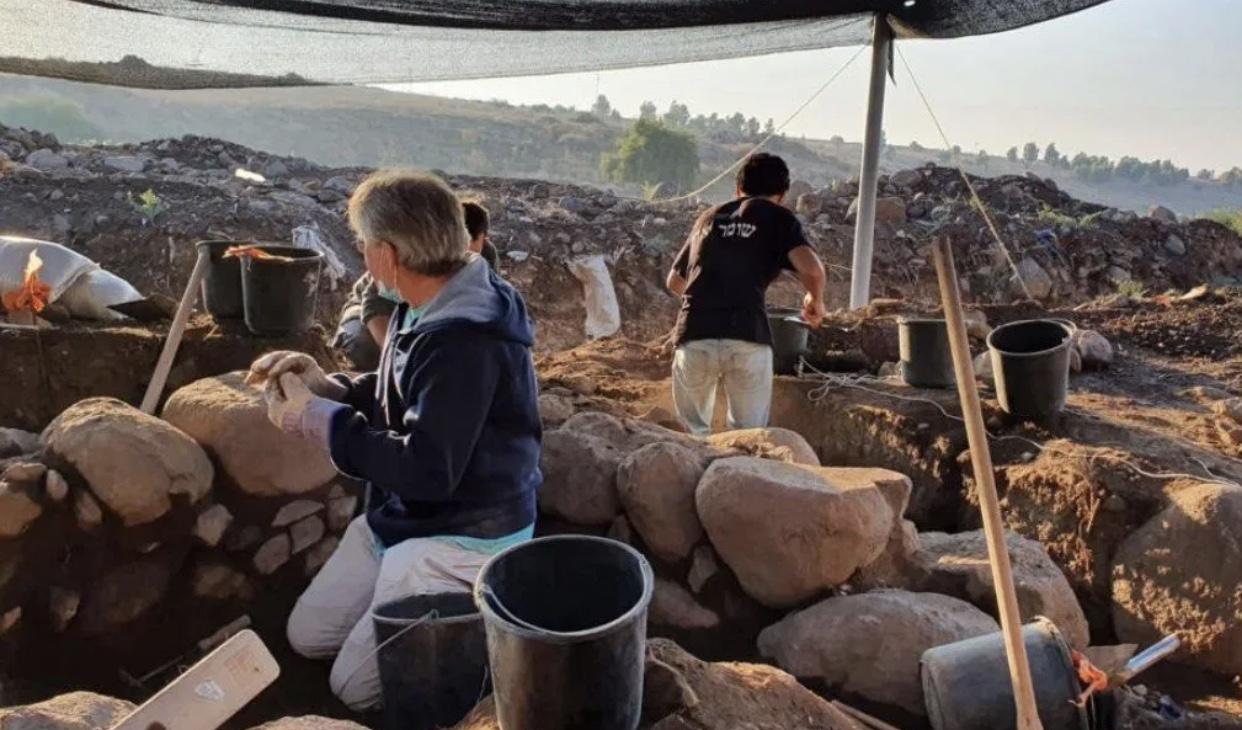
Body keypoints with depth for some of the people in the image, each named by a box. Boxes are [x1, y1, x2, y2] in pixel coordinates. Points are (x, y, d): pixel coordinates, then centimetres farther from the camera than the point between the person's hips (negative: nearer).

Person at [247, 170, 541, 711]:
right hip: (403, 519, 10)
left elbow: (425, 469, -32)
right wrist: (324, 386, -5)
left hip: (463, 538, -10)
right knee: (307, 636, 18)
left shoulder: (466, 341, -31)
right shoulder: (429, 308, 1)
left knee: (354, 687, -1)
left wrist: (315, 418, -22)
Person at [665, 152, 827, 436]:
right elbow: (811, 268, -7)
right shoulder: (779, 218, 11)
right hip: (748, 338, -3)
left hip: (694, 336, 3)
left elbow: (674, 281, 32)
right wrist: (815, 300, 13)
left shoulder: (709, 217, 23)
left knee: (694, 432, 19)